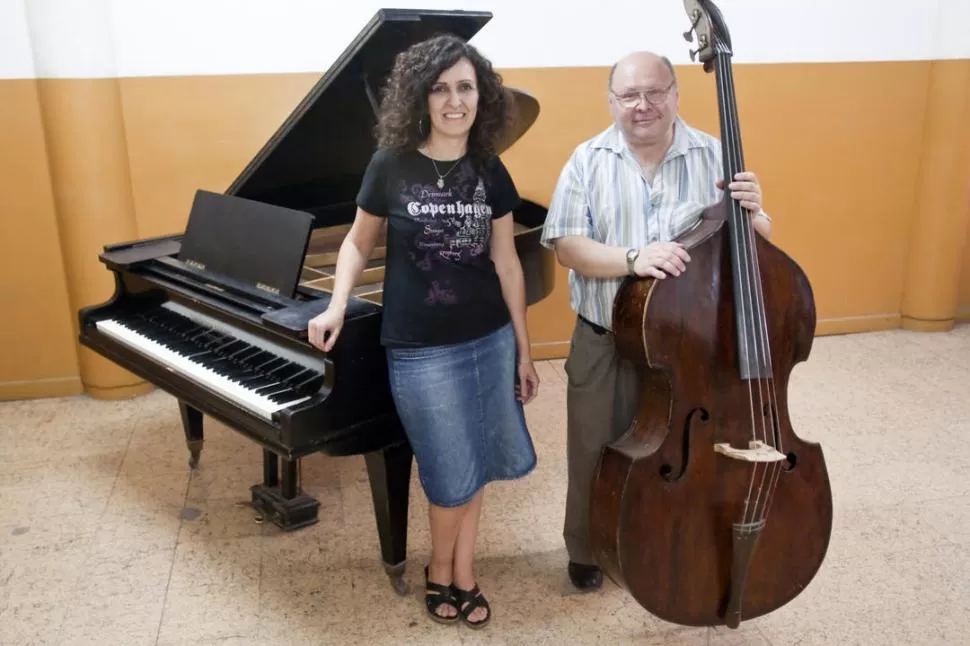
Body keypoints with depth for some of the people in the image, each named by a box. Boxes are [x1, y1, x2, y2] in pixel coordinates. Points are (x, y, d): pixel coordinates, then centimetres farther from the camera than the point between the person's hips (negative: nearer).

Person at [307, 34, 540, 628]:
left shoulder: (491, 171, 0)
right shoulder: (391, 164, -8)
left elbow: (506, 264, 4)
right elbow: (359, 243, 5)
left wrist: (524, 350, 6)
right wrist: (337, 308, -9)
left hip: (490, 341, 3)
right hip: (421, 349, -3)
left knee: (476, 466, 13)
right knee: (454, 476, 6)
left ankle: (463, 572, 34)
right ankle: (441, 571, 34)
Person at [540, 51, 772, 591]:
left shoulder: (715, 157, -3)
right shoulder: (588, 161, -5)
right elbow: (568, 246, -12)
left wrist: (753, 213, -23)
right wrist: (632, 258, -29)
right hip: (606, 346, 0)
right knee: (595, 457, 14)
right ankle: (588, 552, 40)